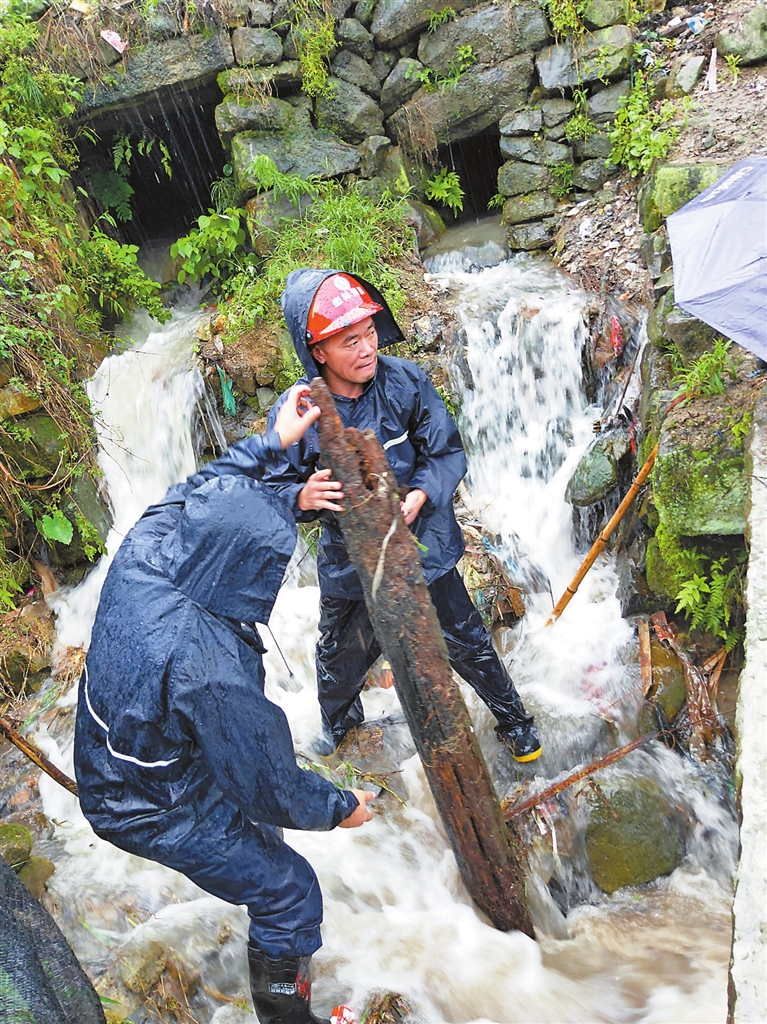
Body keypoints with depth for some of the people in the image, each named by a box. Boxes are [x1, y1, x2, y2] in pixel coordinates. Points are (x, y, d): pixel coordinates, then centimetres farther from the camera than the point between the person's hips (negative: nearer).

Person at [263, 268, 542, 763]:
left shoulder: (406, 381, -15)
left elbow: (448, 452, -9)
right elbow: (274, 490, -10)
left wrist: (420, 495, -29)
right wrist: (304, 496, -34)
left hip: (424, 546, 0)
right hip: (350, 561, 0)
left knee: (466, 642, 16)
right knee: (341, 660, 20)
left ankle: (513, 716, 45)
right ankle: (339, 722, 56)